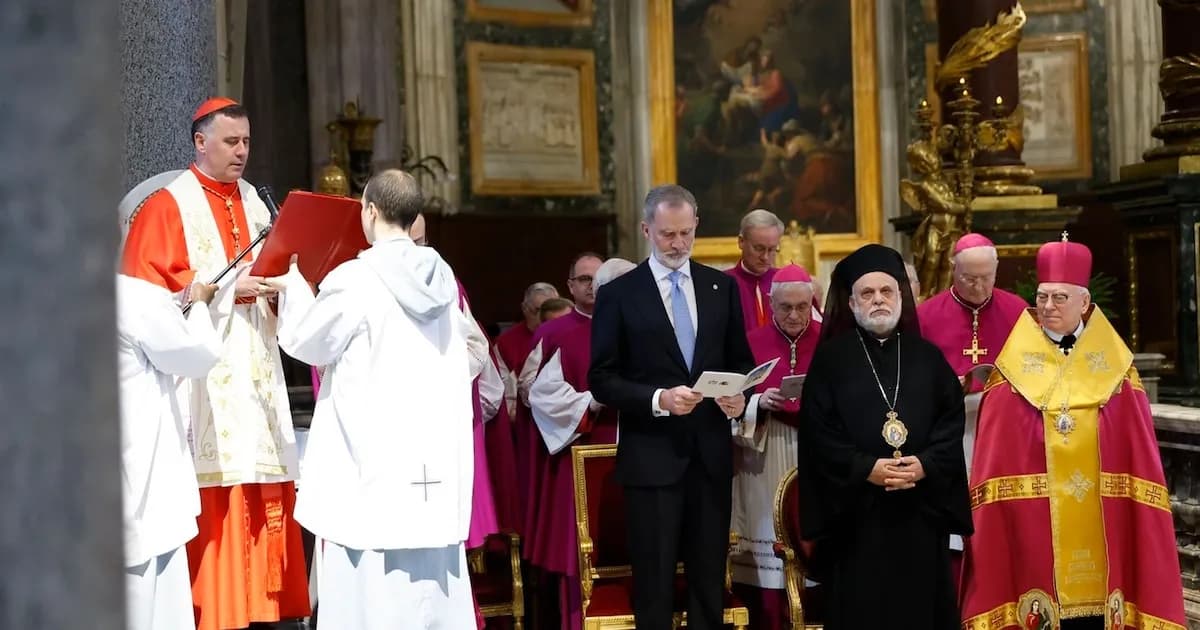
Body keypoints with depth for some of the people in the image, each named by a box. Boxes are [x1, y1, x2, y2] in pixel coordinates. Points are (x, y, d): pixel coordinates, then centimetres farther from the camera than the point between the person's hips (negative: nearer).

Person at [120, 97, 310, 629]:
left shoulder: (254, 204, 18)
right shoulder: (166, 207, -1)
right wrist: (225, 290, -15)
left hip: (257, 377, 6)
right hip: (204, 382, -6)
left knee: (265, 500, 3)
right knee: (213, 503, -9)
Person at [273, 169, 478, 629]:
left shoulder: (354, 279, -12)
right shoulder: (441, 279, 6)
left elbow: (305, 342, -1)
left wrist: (294, 285, 16)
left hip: (373, 463, -6)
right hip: (435, 461, 6)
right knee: (434, 593, 11)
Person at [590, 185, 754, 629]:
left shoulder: (723, 287, 9)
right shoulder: (619, 294, -2)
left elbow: (741, 360, 14)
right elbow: (602, 380, -5)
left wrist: (739, 394, -8)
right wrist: (658, 399, -19)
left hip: (711, 453, 3)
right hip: (652, 456, -3)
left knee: (710, 577, 10)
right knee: (655, 581, 3)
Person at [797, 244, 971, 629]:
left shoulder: (928, 356, 12)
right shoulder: (830, 357, 3)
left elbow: (952, 420, 5)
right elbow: (817, 429, -5)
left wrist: (926, 465, -12)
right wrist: (865, 468, -16)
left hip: (921, 507, 3)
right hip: (855, 509, -2)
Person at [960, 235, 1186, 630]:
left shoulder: (1114, 367, 5)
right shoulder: (1015, 369, 1)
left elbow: (1139, 460, 6)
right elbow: (996, 464, 1)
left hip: (1101, 525, 1)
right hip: (1033, 526, -1)